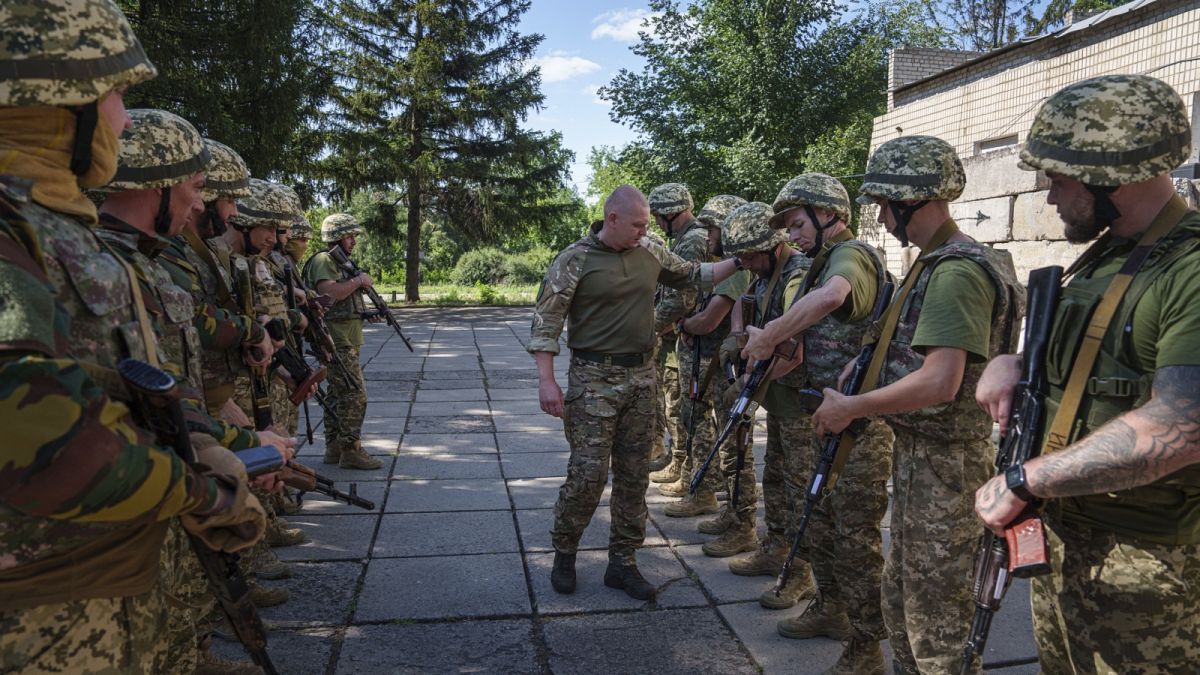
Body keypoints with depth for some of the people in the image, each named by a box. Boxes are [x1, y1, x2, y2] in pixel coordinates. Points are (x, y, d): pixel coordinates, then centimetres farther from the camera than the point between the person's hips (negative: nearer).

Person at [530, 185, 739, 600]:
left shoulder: (650, 253, 8)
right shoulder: (575, 260, -7)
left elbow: (694, 275, 21)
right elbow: (546, 321, -9)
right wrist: (546, 380, -16)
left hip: (641, 376, 5)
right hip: (594, 378, -5)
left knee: (634, 474, 9)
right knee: (587, 473, -6)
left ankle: (622, 562, 21)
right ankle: (564, 553, 18)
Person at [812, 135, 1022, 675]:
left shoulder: (958, 272, -20)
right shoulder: (933, 264, 12)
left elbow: (939, 383, -28)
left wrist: (851, 407, -18)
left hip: (945, 462, -10)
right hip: (918, 450, 10)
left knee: (936, 610, 2)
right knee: (902, 589, 21)